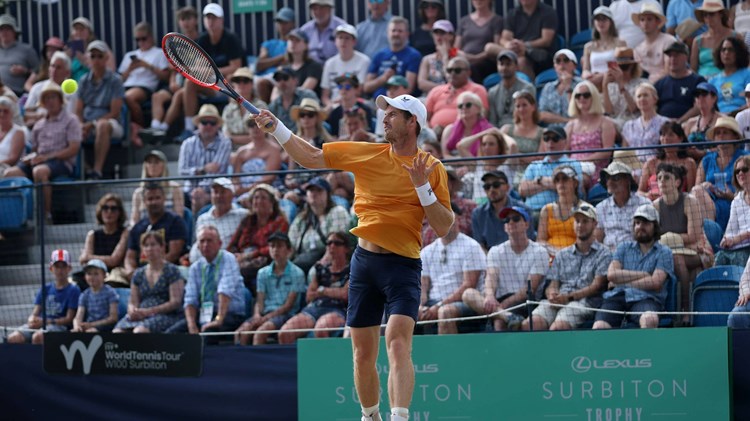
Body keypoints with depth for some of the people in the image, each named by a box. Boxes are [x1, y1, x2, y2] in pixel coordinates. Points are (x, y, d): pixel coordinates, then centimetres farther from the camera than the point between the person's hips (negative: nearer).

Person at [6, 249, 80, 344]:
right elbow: (35, 312, 15)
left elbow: (69, 319, -3)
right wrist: (31, 320, -10)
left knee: (37, 336, -38)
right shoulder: (45, 289, 20)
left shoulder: (73, 290, 4)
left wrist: (46, 321, -14)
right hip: (39, 324, 5)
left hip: (59, 325, -5)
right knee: (13, 338, -23)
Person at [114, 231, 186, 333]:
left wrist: (149, 311, -15)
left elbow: (175, 302, -6)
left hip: (167, 315, -5)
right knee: (117, 332, -27)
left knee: (139, 331, -37)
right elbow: (133, 302, 18)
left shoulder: (171, 271, 3)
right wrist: (132, 311, -8)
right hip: (141, 316, 5)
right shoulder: (139, 274, 19)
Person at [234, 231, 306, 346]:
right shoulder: (263, 273, 17)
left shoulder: (297, 273, 1)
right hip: (265, 314, 5)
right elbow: (260, 301, 12)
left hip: (285, 315, -5)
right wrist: (257, 315, -12)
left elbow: (289, 305, -4)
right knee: (240, 333, -25)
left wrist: (266, 318, -14)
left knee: (261, 331, -35)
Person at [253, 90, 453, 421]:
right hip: (365, 260, 4)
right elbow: (311, 158, 13)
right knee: (363, 354, 9)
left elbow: (443, 227, -3)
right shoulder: (367, 154, 8)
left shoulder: (432, 169, 0)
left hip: (402, 266, -4)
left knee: (398, 343, -24)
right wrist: (277, 130, 3)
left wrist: (422, 187, -13)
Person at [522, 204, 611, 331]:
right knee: (528, 325, -27)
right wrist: (552, 294, -8)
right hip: (557, 301, 4)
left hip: (585, 302, -4)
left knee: (556, 328, -36)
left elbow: (596, 286, 0)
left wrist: (569, 297, -14)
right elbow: (552, 285, 19)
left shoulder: (603, 254, 12)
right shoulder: (562, 255, 29)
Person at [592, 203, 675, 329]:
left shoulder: (664, 252, 14)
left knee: (650, 319, -40)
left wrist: (622, 281, 4)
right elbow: (611, 274, 8)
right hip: (618, 296, 3)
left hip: (645, 299, -3)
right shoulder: (624, 248, 25)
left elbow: (655, 282, -2)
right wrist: (643, 275, 3)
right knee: (599, 327, -28)